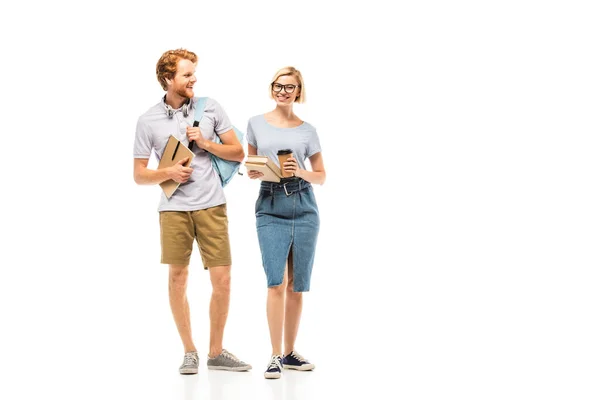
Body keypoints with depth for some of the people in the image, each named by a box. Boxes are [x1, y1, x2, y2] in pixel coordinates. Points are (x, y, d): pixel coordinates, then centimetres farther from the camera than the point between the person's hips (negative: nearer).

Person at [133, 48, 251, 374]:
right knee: (178, 279, 4)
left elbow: (238, 152, 8)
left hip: (211, 205, 1)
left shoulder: (210, 107, 5)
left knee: (222, 279, -1)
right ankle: (189, 352, 18)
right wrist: (169, 172, -12)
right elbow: (139, 175, 5)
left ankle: (216, 352, 14)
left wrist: (206, 143, -7)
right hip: (174, 208, -1)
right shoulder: (148, 121, 2)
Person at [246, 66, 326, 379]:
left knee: (297, 285, 4)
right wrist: (252, 173, -7)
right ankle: (275, 356, -9)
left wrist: (300, 172, -9)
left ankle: (290, 352, 16)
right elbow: (251, 165, 16)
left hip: (303, 208, 1)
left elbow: (321, 176, 11)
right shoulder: (256, 124, 9)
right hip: (270, 208, -1)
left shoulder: (307, 130, 9)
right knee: (276, 282, -13)